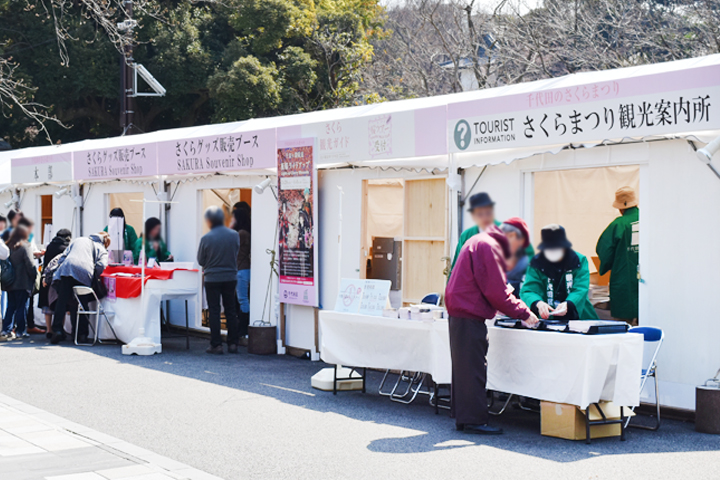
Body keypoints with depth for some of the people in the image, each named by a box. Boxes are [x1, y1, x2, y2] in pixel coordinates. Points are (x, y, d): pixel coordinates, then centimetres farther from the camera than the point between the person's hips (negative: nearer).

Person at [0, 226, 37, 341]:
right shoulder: (25, 247, -11)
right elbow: (30, 264, -16)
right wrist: (35, 275, -4)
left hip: (9, 283, 6)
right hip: (22, 283, -6)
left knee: (11, 306, 12)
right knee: (22, 306, 2)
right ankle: (20, 331, 4)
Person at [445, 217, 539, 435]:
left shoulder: (478, 241, 19)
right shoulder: (489, 247, -14)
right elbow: (496, 293, -17)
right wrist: (524, 313, -10)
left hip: (459, 314, 11)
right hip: (469, 317, -11)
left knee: (465, 367, 14)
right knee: (473, 368, -7)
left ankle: (463, 417, 20)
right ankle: (474, 420, -4)